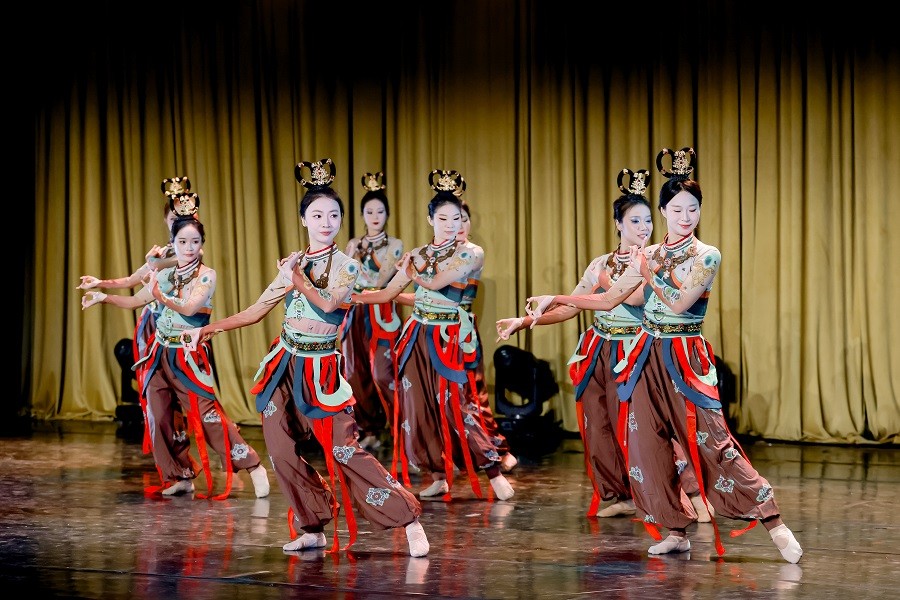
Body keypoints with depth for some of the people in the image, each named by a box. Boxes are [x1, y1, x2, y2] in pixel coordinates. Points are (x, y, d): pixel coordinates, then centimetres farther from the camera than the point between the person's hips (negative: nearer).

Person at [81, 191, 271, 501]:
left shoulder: (206, 275, -6)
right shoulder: (164, 274, 9)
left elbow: (190, 307, -21)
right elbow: (134, 300, 21)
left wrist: (161, 297, -33)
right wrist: (104, 297, 11)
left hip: (188, 356, -6)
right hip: (159, 354, 6)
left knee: (207, 415, -11)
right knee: (158, 419, 3)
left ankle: (253, 467, -5)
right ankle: (183, 477, 14)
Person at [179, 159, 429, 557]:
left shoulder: (346, 265, -1)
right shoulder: (291, 264, 10)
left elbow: (328, 304, -20)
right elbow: (256, 311, 14)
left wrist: (298, 280, -12)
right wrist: (210, 328, 9)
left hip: (319, 368, -5)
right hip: (284, 363, 5)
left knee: (344, 451, -11)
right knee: (282, 453, 0)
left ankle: (410, 521, -6)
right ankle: (313, 529, 13)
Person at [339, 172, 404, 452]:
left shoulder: (394, 245, 0)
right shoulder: (354, 244, 14)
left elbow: (379, 282, -11)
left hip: (382, 316, -5)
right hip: (356, 315, 5)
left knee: (382, 374, -14)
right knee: (357, 374, 3)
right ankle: (369, 431, 11)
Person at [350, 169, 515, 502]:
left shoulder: (469, 254, -4)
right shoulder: (416, 255, 10)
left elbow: (436, 283, -15)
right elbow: (388, 293, 13)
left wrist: (412, 272, 3)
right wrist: (349, 296, 7)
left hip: (448, 337, -5)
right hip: (417, 335, 5)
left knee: (452, 405, -10)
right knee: (418, 407, 4)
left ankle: (494, 472, -1)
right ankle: (439, 478, 14)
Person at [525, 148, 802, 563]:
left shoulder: (707, 257, -5)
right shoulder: (649, 255, 9)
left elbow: (678, 304, -16)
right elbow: (607, 300, 15)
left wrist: (649, 273, -7)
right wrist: (554, 299, 11)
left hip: (685, 358, -5)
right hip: (647, 357, 6)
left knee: (711, 443, -12)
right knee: (647, 446, 3)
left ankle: (773, 522, -8)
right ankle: (677, 532, 13)